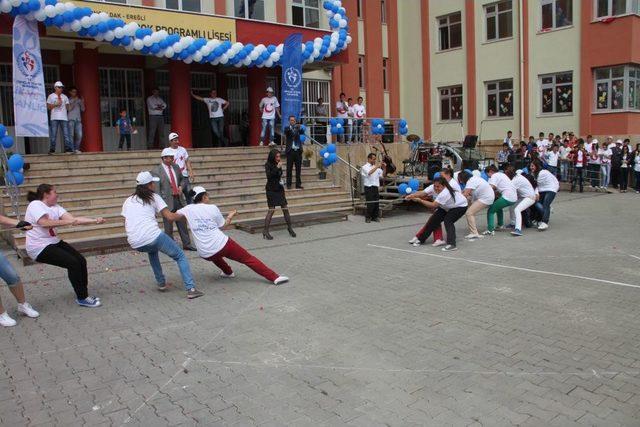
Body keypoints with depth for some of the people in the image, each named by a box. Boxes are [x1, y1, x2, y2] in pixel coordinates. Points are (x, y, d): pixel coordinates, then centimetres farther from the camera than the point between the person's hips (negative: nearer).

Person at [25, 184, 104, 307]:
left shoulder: (55, 207, 8)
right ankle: (82, 298, -6)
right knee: (73, 263, -18)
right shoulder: (35, 205, -13)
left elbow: (73, 219, -1)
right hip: (39, 248, -8)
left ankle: (83, 295, 12)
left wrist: (95, 220, -12)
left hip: (54, 242, 8)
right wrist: (68, 222, -26)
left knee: (81, 260, -2)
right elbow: (45, 223, -29)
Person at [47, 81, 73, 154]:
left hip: (64, 118, 2)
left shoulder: (64, 97, 16)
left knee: (66, 134, -5)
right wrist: (56, 105, -8)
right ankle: (52, 150, -1)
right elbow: (48, 107, 5)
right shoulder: (51, 96, 10)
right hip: (54, 118, -2)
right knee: (53, 135, -4)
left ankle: (68, 149, -5)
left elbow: (68, 107, 16)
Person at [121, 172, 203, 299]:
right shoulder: (153, 197, 9)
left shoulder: (128, 201, 21)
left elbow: (126, 223, 19)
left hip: (135, 244, 5)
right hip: (153, 236, -5)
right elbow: (170, 217, 1)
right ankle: (191, 289, -4)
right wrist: (185, 217, 16)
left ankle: (161, 283, 34)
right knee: (180, 256, 11)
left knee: (152, 251, 39)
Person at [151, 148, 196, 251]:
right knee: (168, 225, 5)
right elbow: (156, 189, -11)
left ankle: (187, 244, 22)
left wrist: (180, 186, 1)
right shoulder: (156, 171, -9)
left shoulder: (176, 167, 9)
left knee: (182, 223, 12)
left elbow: (182, 179, 24)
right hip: (167, 201, -5)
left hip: (179, 199, 5)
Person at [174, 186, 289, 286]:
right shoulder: (212, 208, 3)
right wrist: (231, 216, 29)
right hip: (222, 245, -3)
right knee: (248, 258, 3)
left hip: (205, 255, 3)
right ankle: (274, 277, -2)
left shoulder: (188, 209, 7)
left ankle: (228, 272, 49)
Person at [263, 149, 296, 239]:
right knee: (271, 210, -6)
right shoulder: (268, 165, -8)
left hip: (280, 189, 6)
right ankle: (265, 231, 1)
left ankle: (290, 227, 18)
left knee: (285, 208, 5)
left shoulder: (278, 164, 7)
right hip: (271, 190, -6)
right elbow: (269, 176, -22)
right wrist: (277, 168, -23)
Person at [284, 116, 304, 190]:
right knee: (289, 169, 1)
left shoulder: (297, 128, 9)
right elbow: (286, 131, -19)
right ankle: (288, 185, 6)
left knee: (298, 168, 5)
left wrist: (298, 127, -32)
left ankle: (298, 184, 11)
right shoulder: (287, 128, 4)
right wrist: (291, 126, -38)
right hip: (290, 151, -2)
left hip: (298, 151, 2)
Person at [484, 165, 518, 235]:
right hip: (514, 198, 9)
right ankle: (501, 225, 37)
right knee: (498, 207, 33)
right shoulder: (502, 174, 25)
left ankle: (490, 230, -16)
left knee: (490, 211, -3)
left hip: (507, 197, -9)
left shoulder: (494, 176, -2)